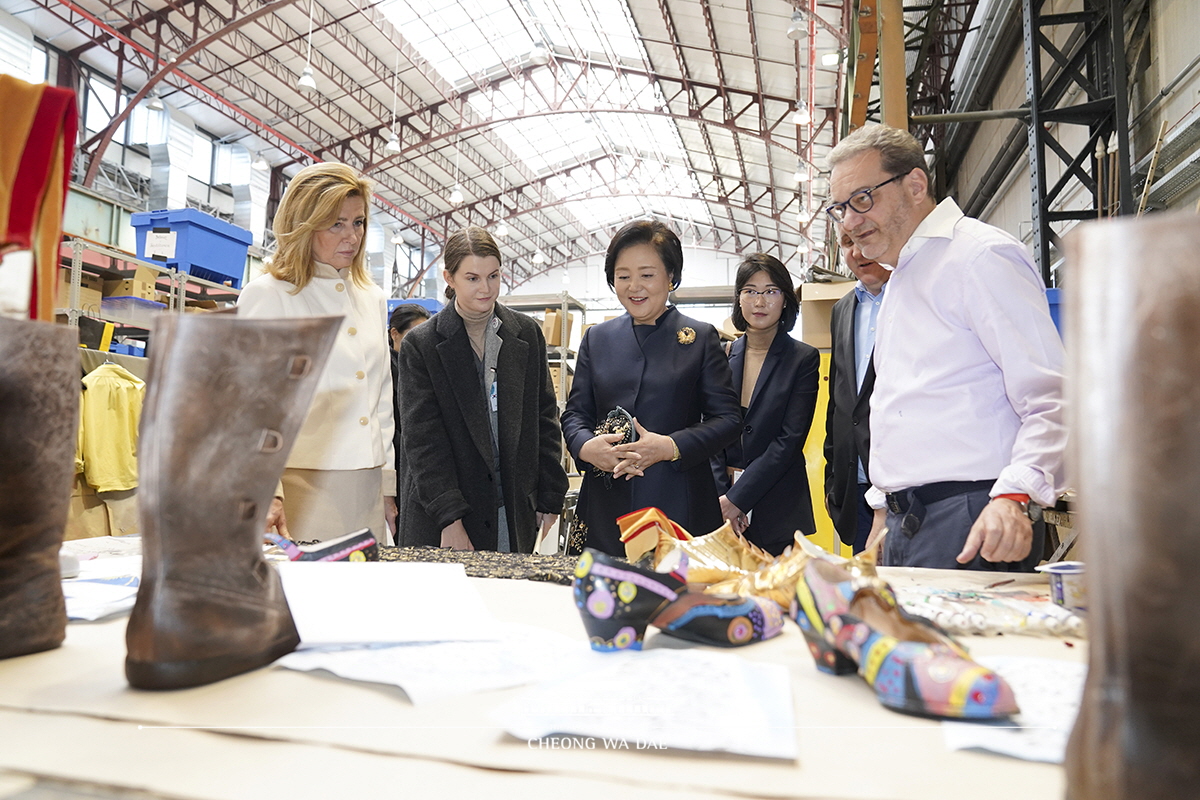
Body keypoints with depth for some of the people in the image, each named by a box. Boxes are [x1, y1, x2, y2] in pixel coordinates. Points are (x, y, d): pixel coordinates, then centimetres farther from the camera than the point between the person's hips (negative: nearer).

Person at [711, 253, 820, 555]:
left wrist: (736, 498, -15)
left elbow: (789, 441, -10)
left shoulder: (804, 358, -3)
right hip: (721, 499, 2)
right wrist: (721, 497, -10)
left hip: (776, 507, -2)